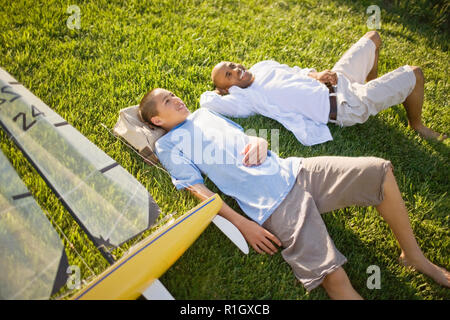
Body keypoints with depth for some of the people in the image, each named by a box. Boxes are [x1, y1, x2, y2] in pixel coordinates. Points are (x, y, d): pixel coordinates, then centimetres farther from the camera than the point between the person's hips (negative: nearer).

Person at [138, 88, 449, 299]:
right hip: (273, 204, -7)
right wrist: (243, 225, -14)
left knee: (380, 170, -3)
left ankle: (414, 256, 12)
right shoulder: (168, 145, 4)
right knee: (333, 276, -25)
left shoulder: (204, 112, 23)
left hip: (291, 170, 7)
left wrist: (259, 142, -1)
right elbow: (199, 189, -5)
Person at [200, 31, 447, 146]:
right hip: (347, 107, -9)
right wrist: (221, 90, -5)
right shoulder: (245, 98, -17)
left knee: (373, 36, 26)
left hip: (336, 80, 9)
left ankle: (372, 86, 41)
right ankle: (416, 125, 25)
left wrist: (317, 75, -7)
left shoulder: (262, 67, 5)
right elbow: (207, 101, -26)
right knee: (414, 74, -2)